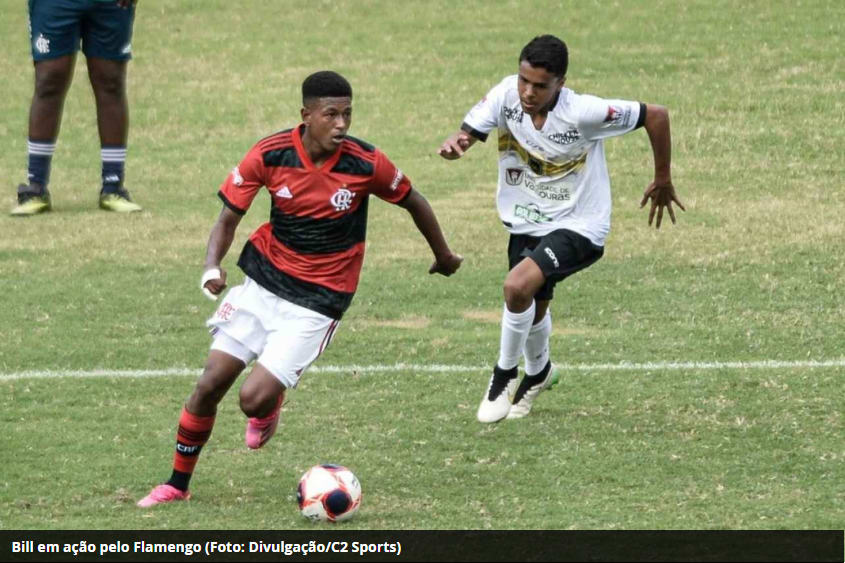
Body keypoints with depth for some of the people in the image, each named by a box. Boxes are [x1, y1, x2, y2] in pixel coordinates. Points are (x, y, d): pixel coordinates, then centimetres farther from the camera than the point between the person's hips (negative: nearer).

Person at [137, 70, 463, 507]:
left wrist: (444, 257, 17)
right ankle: (177, 484, 19)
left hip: (317, 301, -2)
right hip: (263, 280, 2)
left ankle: (269, 407, 25)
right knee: (210, 385, -1)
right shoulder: (270, 155, -13)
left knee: (254, 399, -14)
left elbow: (413, 202, 3)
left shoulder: (365, 164, -16)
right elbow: (229, 216, -5)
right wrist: (213, 265, -25)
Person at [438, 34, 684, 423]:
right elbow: (468, 133, -16)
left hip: (578, 226, -6)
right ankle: (539, 372, 56)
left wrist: (662, 181, -7)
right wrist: (454, 144, -42)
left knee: (518, 285, -28)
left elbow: (655, 115, -19)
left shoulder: (583, 113, -28)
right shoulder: (506, 96, -16)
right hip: (526, 225, 6)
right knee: (531, 308, 23)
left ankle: (505, 374, -3)